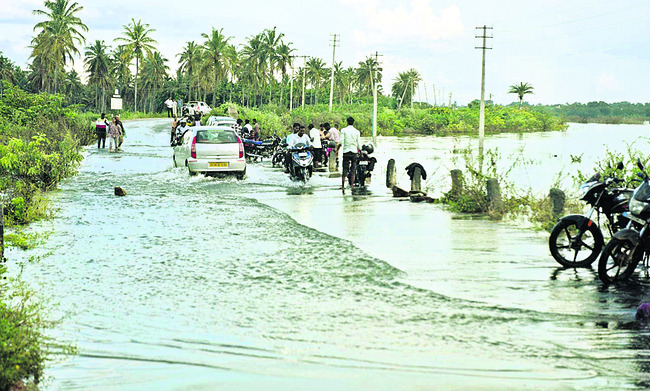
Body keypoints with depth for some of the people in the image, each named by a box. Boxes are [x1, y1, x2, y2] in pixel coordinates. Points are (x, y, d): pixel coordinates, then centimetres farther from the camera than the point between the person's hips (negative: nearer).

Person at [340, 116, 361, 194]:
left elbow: (341, 142, -8)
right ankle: (352, 185, -1)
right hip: (354, 151, 1)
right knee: (353, 170, 5)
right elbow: (359, 144, 3)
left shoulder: (343, 130, -2)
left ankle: (343, 187, 0)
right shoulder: (356, 131, 4)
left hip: (346, 152, -1)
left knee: (345, 170, 2)